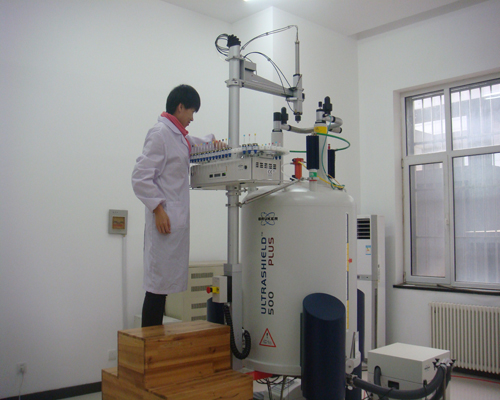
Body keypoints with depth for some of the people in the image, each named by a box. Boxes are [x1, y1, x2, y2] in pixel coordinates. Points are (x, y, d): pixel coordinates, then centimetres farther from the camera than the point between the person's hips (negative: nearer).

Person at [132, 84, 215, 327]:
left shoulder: (178, 135, 17)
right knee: (158, 284, -6)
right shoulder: (160, 133, -10)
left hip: (177, 218, 9)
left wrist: (210, 140, 23)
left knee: (164, 284, 11)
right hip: (165, 218, -9)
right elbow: (140, 177, -16)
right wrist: (157, 208, -19)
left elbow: (191, 144, 41)